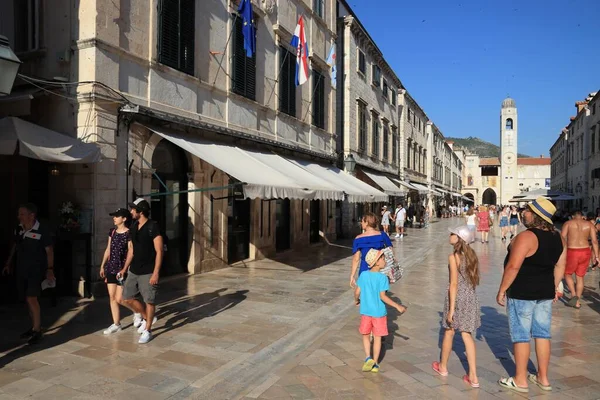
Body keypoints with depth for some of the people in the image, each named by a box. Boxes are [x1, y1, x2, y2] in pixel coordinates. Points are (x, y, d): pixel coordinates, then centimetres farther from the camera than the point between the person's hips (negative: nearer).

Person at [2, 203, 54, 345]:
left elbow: (49, 251, -12)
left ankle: (37, 331, -1)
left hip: (36, 270, -6)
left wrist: (50, 269, -16)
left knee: (31, 298, -11)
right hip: (21, 270, 7)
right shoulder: (18, 229, 3)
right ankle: (34, 326, 26)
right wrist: (8, 264, 21)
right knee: (27, 300, 13)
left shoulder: (42, 230, -16)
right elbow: (14, 247, 18)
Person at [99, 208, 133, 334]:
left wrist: (124, 269, -20)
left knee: (119, 299, -4)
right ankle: (116, 324, 15)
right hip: (110, 268, 7)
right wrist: (102, 266, 13)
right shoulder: (112, 232, 8)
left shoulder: (129, 234, -12)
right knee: (112, 297, 7)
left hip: (121, 269, -7)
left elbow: (131, 253, -14)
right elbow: (108, 250, 14)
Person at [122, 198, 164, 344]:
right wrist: (128, 266, 17)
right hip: (134, 270, 8)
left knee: (149, 301, 1)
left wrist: (156, 273, -20)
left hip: (148, 272, -7)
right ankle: (146, 317, 29)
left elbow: (159, 251, -17)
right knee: (127, 298, 8)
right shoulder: (133, 226, 7)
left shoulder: (152, 227, -15)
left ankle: (148, 330, 17)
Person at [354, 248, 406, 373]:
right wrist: (397, 306, -13)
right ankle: (375, 363, 19)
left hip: (365, 312, 2)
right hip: (379, 312, -2)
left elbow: (357, 292, -3)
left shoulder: (363, 275, -5)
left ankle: (368, 358, 4)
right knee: (377, 337, 12)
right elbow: (382, 296, -19)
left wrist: (356, 300, 18)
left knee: (366, 335, 19)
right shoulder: (382, 277, -15)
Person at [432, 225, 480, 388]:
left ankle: (443, 367, 32)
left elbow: (454, 284, -18)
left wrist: (451, 309, -16)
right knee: (467, 335, 9)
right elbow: (474, 278, 11)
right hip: (470, 297, 6)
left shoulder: (454, 256, -17)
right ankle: (473, 376, 7)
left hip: (457, 296, -6)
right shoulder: (471, 254, 4)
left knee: (449, 332, 12)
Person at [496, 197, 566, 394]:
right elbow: (560, 265, 12)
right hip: (545, 292, 8)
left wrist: (502, 290, -14)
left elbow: (513, 266, -23)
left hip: (522, 293, -8)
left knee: (521, 336, 4)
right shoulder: (558, 238, 4)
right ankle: (543, 378, 27)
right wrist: (554, 288, 23)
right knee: (542, 334, 16)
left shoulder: (526, 237, -21)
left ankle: (520, 380, 15)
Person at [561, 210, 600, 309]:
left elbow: (562, 239, -6)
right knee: (580, 277, 14)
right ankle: (577, 302, 18)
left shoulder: (568, 223, 2)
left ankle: (574, 295, -3)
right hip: (585, 251, 3)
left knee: (567, 274, 17)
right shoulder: (589, 224, 8)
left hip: (572, 252, -3)